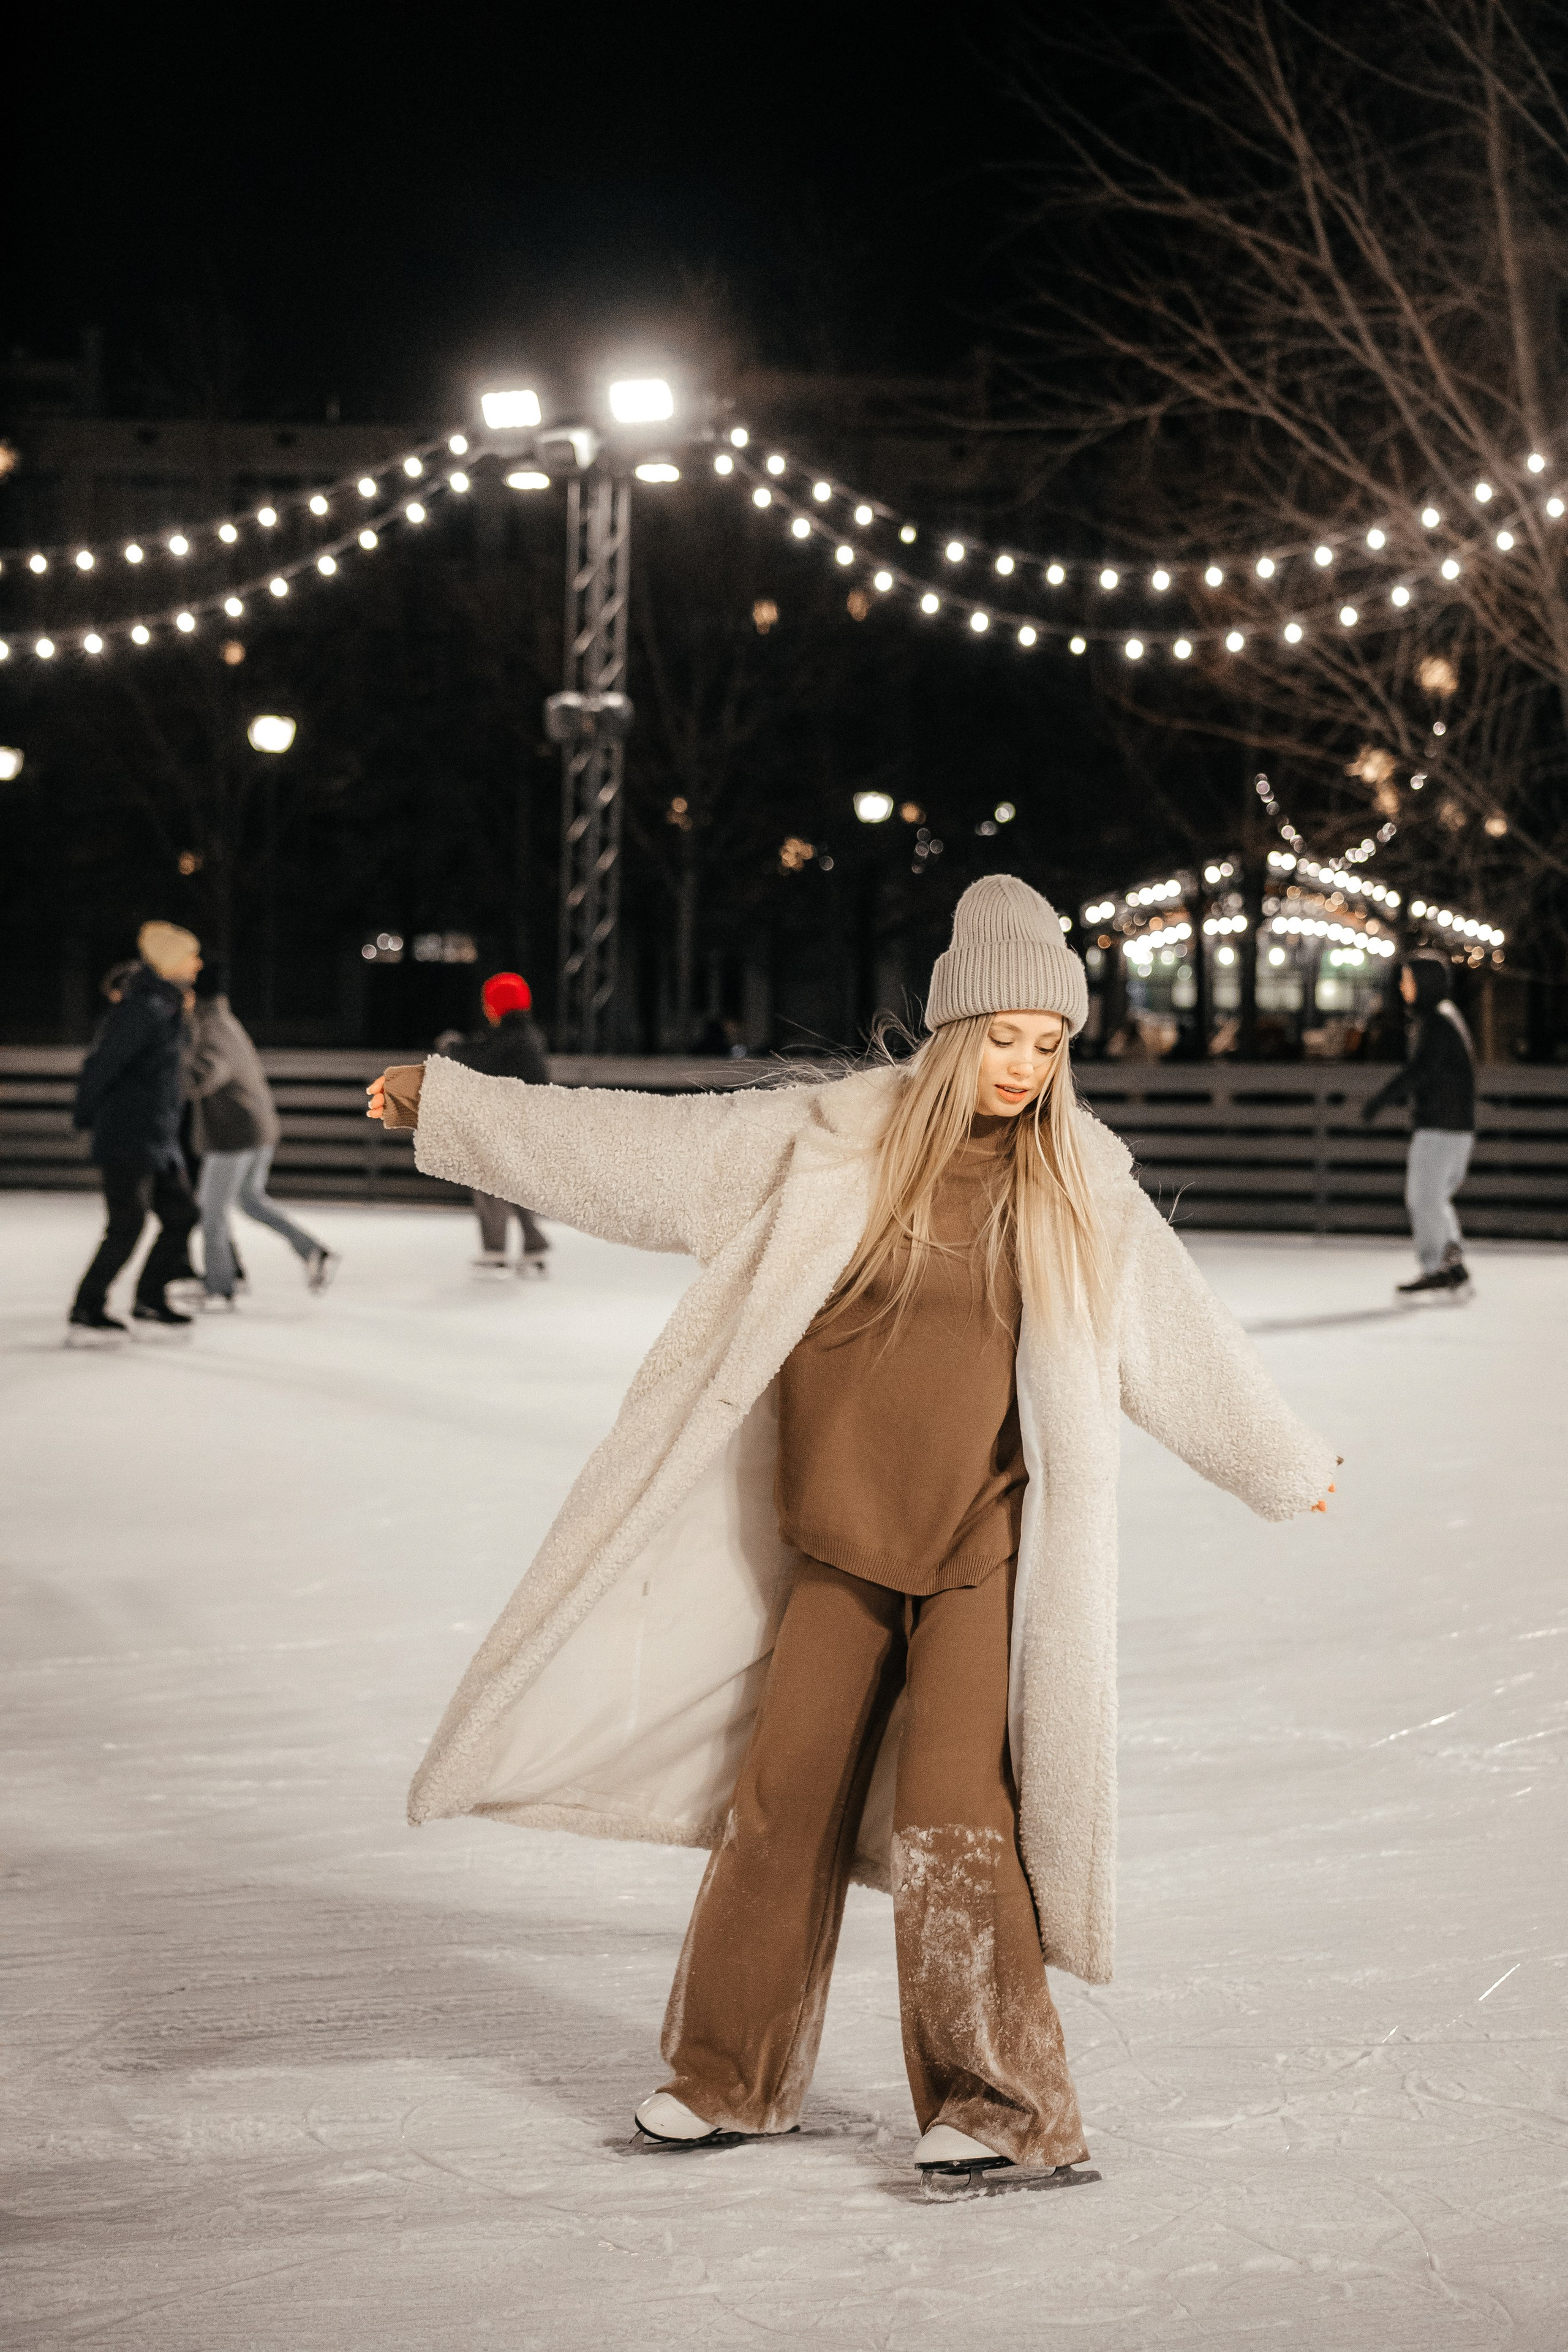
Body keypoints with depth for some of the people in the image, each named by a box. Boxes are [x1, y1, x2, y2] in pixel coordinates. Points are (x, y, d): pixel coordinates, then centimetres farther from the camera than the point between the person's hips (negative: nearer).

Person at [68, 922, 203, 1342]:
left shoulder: (167, 1004, 12)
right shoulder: (145, 1008, -20)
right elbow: (101, 1062, -20)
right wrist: (85, 1114, -8)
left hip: (159, 1139, 10)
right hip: (128, 1138, -10)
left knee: (180, 1216, 13)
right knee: (128, 1225, -12)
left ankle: (149, 1298, 26)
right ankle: (85, 1315, -7)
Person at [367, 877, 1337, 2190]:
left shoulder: (1081, 1180, 0)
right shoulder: (834, 1138, -2)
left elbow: (1183, 1333, 12)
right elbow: (644, 1143, 2)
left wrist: (1288, 1465, 23)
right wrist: (450, 1105, 3)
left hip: (985, 1546, -2)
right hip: (842, 1536, 2)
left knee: (954, 1810, -12)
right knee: (783, 1796, 6)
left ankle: (1011, 2110, -1)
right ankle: (737, 2078, 22)